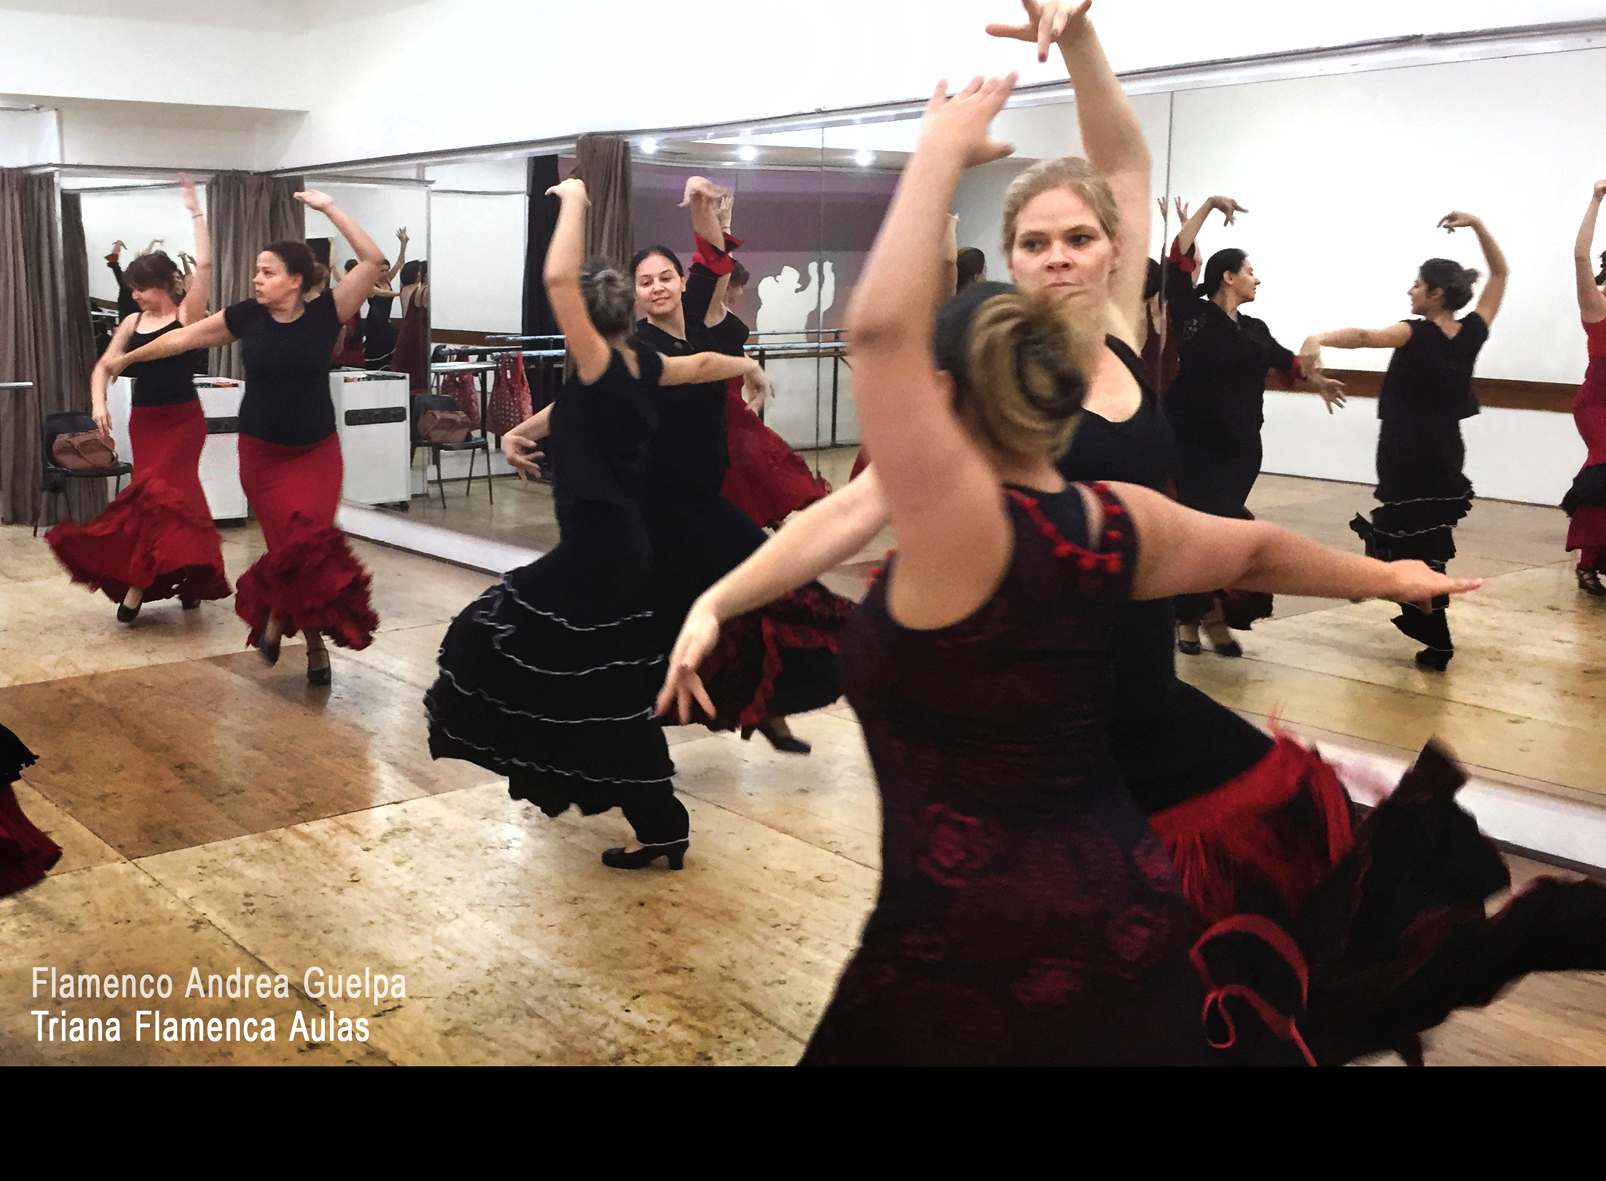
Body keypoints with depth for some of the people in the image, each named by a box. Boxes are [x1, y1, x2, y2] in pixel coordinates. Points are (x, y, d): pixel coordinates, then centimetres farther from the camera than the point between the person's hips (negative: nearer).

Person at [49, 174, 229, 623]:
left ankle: (137, 584, -4)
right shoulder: (133, 322, 9)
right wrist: (99, 403, -7)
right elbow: (104, 366, 10)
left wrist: (196, 214, -13)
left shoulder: (188, 313, -5)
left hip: (182, 418, -5)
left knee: (155, 492, -12)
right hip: (144, 419, 5)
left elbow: (204, 265, -16)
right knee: (174, 495, 8)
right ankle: (189, 579, 15)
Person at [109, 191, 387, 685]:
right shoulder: (246, 316, -2)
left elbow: (371, 260, -14)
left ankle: (278, 617, 15)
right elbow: (184, 338, 11)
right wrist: (125, 359, 22)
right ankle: (314, 639, 10)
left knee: (309, 542, -12)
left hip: (317, 451, -1)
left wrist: (328, 208, -17)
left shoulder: (325, 313, -8)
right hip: (262, 453, 1)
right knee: (290, 545, -9)